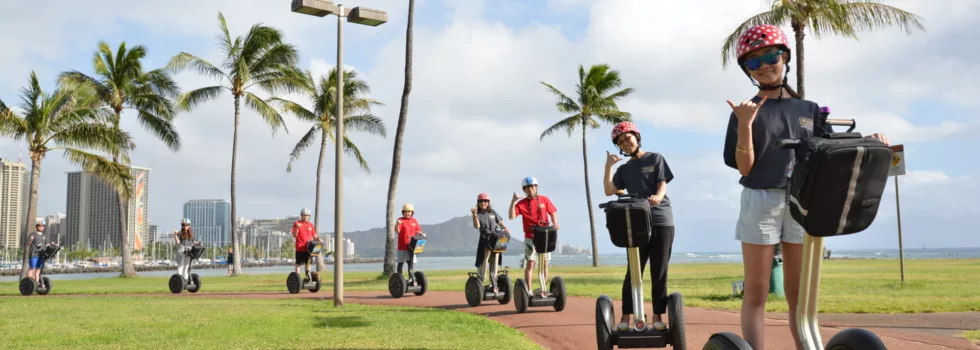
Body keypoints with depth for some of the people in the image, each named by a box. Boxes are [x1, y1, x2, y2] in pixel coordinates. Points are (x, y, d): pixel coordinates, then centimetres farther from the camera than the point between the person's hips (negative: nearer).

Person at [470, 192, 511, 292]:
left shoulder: (493, 212, 10)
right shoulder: (478, 215, -1)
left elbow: (500, 222, 12)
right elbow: (477, 226, -16)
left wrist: (505, 228, -6)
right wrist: (474, 215, -28)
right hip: (485, 239, -3)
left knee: (495, 261, 5)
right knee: (483, 261, -7)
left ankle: (493, 283, 12)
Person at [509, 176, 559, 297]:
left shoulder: (544, 200, 3)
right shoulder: (521, 203, -1)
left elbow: (553, 213, 7)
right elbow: (512, 216, -11)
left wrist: (555, 223, -12)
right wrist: (513, 201, -20)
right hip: (530, 238, -2)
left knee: (544, 264, 5)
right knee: (530, 264, -3)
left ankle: (541, 289, 14)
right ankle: (528, 291, -1)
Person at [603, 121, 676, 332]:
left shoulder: (655, 158, 7)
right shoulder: (624, 169, 16)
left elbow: (662, 184, -4)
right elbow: (609, 190, 3)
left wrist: (658, 196, -26)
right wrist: (608, 166, -2)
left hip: (662, 221, -2)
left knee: (659, 272, 1)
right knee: (633, 272, -1)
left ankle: (658, 316, 7)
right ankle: (626, 317, -1)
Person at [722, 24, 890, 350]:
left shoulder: (809, 110, 13)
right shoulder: (746, 111, 3)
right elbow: (745, 167, -6)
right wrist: (745, 125, -18)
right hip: (760, 201, -3)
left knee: (799, 294, 8)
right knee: (756, 293, -1)